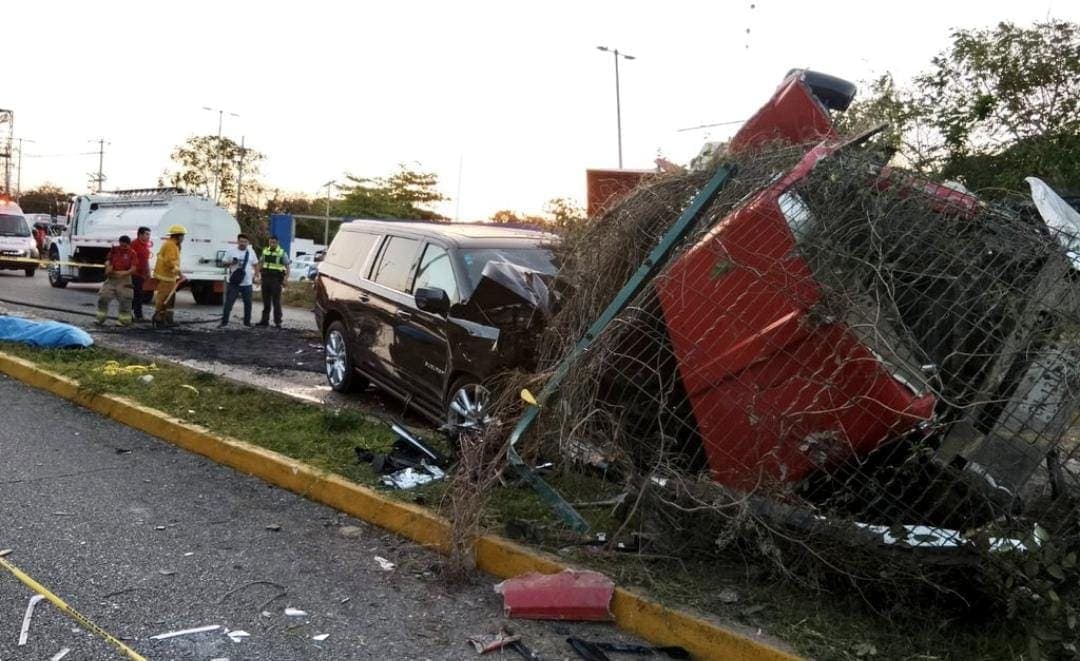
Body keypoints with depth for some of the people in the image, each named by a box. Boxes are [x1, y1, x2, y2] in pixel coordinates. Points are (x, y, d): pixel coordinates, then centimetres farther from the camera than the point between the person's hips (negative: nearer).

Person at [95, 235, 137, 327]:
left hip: (124, 279, -4)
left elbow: (133, 268, -11)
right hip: (111, 278, 4)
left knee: (124, 300, -2)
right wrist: (108, 266, -11)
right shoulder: (114, 250, 6)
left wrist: (124, 273, -26)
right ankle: (100, 318, 15)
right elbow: (108, 260, 11)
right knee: (103, 297, 4)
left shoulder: (132, 253, -5)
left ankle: (124, 320, 9)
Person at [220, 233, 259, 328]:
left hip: (247, 283, 2)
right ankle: (224, 322, 0)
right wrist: (232, 263, -17)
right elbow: (225, 263, 4)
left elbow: (256, 264, 13)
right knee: (228, 302, -5)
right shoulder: (232, 251, 0)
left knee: (248, 303, 9)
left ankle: (247, 322, 21)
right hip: (233, 282, -2)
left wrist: (255, 275, 1)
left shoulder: (251, 252, 7)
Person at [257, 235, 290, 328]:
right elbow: (261, 263, 19)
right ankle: (265, 320, 17)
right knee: (266, 301, 10)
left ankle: (278, 322, -2)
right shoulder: (265, 251, 11)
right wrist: (258, 274, 10)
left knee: (276, 302, -4)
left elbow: (287, 267, -6)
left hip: (276, 280, -5)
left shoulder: (282, 253, -3)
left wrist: (286, 279, -16)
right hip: (265, 278, 5)